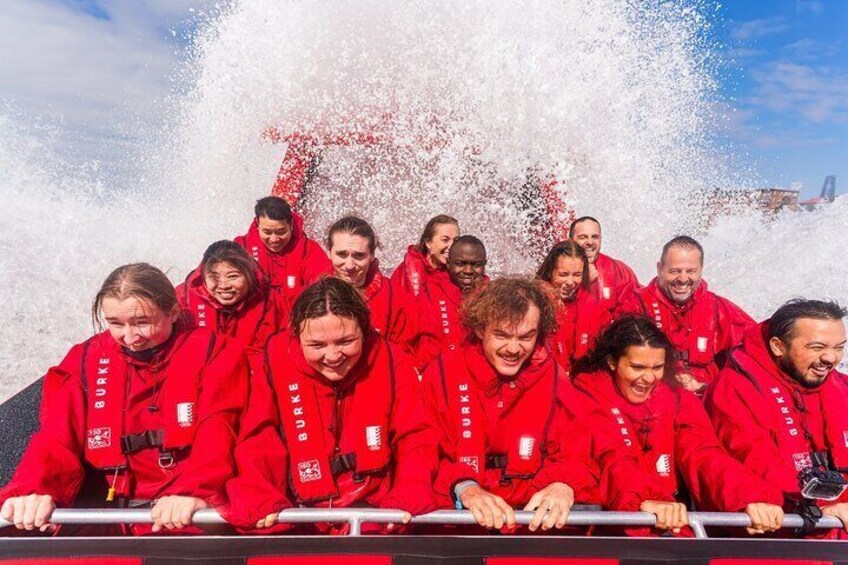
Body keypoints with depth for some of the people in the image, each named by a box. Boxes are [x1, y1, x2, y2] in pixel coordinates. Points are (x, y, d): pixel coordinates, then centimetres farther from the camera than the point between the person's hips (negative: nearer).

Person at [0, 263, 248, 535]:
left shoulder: (213, 352, -2)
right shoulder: (86, 359, 8)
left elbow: (217, 432, -14)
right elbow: (59, 435, -2)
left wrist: (194, 492, -32)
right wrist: (34, 489, -23)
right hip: (112, 507, 4)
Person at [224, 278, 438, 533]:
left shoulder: (388, 361, -8)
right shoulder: (276, 359, -10)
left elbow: (415, 438, -4)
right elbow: (259, 440, -7)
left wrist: (409, 500, -19)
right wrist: (261, 501, -22)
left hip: (377, 511, 0)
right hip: (298, 514, 0)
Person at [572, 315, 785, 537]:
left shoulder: (678, 401, 7)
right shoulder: (587, 396, -5)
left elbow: (703, 455, -9)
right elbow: (611, 459, -20)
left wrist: (749, 496, -28)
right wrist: (646, 499, -38)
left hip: (671, 522, 4)